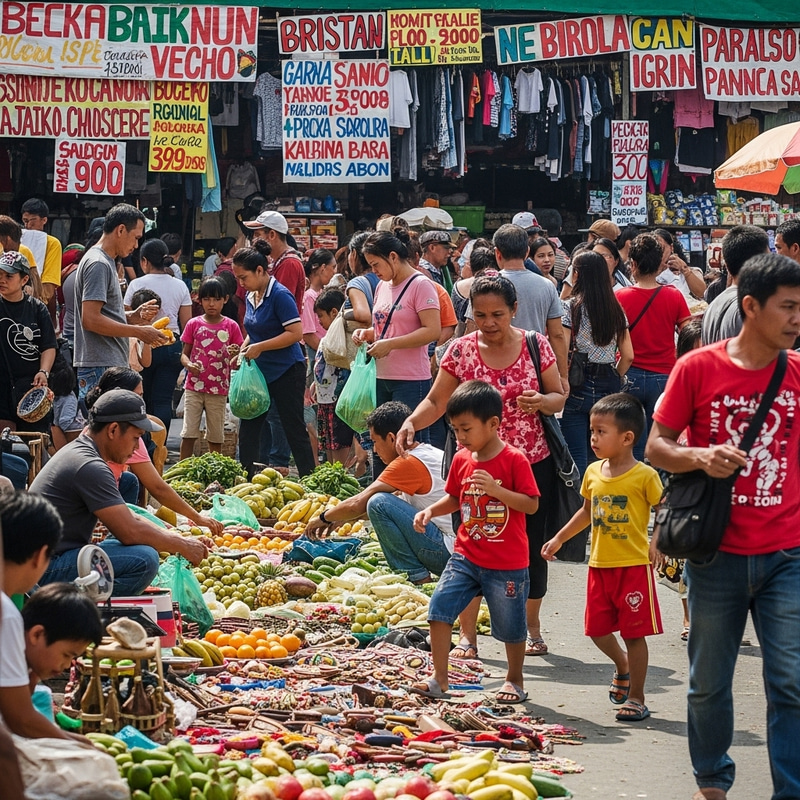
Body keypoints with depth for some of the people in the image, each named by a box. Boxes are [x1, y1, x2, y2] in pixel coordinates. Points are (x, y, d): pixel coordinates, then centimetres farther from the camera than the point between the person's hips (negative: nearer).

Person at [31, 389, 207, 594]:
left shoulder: (79, 452, 15)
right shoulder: (90, 467, -17)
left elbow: (127, 518, 21)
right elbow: (130, 532, -18)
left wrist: (177, 539, 12)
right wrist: (183, 546, -4)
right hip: (47, 569, -11)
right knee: (144, 560, -22)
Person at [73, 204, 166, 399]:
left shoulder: (106, 262, 20)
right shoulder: (98, 264, -12)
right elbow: (90, 319, -20)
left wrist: (134, 317, 8)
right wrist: (138, 332, -16)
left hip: (112, 366, 11)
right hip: (100, 368, -11)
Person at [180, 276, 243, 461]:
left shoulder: (231, 327, 2)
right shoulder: (194, 324, 2)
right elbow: (184, 354, 5)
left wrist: (236, 355, -18)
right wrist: (189, 364, -17)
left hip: (219, 390, 0)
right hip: (194, 387, 0)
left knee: (216, 437, 8)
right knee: (188, 434, -3)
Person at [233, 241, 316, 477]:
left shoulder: (280, 295, -16)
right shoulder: (252, 296, 9)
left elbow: (295, 333, -22)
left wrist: (260, 347, -21)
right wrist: (245, 348, 3)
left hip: (286, 371, -8)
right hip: (260, 371, 8)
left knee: (295, 430, -3)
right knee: (248, 430, 7)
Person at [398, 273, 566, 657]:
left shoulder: (536, 346, -1)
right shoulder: (461, 351, -2)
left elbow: (559, 397, 6)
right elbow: (436, 401, 0)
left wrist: (543, 401, -17)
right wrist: (412, 422, -19)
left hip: (531, 465, 1)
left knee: (531, 546, 9)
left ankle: (531, 627, 27)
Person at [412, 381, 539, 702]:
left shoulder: (514, 460, -14)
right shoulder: (461, 460, 4)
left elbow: (531, 505, -17)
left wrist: (495, 489, -28)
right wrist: (431, 511, -1)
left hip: (507, 564, -5)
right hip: (466, 556, 5)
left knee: (510, 627, 7)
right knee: (439, 608, -6)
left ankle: (515, 681, 29)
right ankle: (439, 679, 3)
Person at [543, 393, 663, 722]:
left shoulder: (644, 476, -11)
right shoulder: (593, 472, 6)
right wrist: (559, 539, 20)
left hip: (633, 565, -6)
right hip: (599, 565, 6)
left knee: (633, 632, -1)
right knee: (597, 628, 10)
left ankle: (636, 698, 9)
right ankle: (622, 665, 39)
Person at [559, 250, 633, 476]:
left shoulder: (570, 307, -7)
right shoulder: (616, 309, 7)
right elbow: (628, 356, 7)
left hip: (578, 384, -5)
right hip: (609, 387, 5)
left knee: (577, 458, -2)